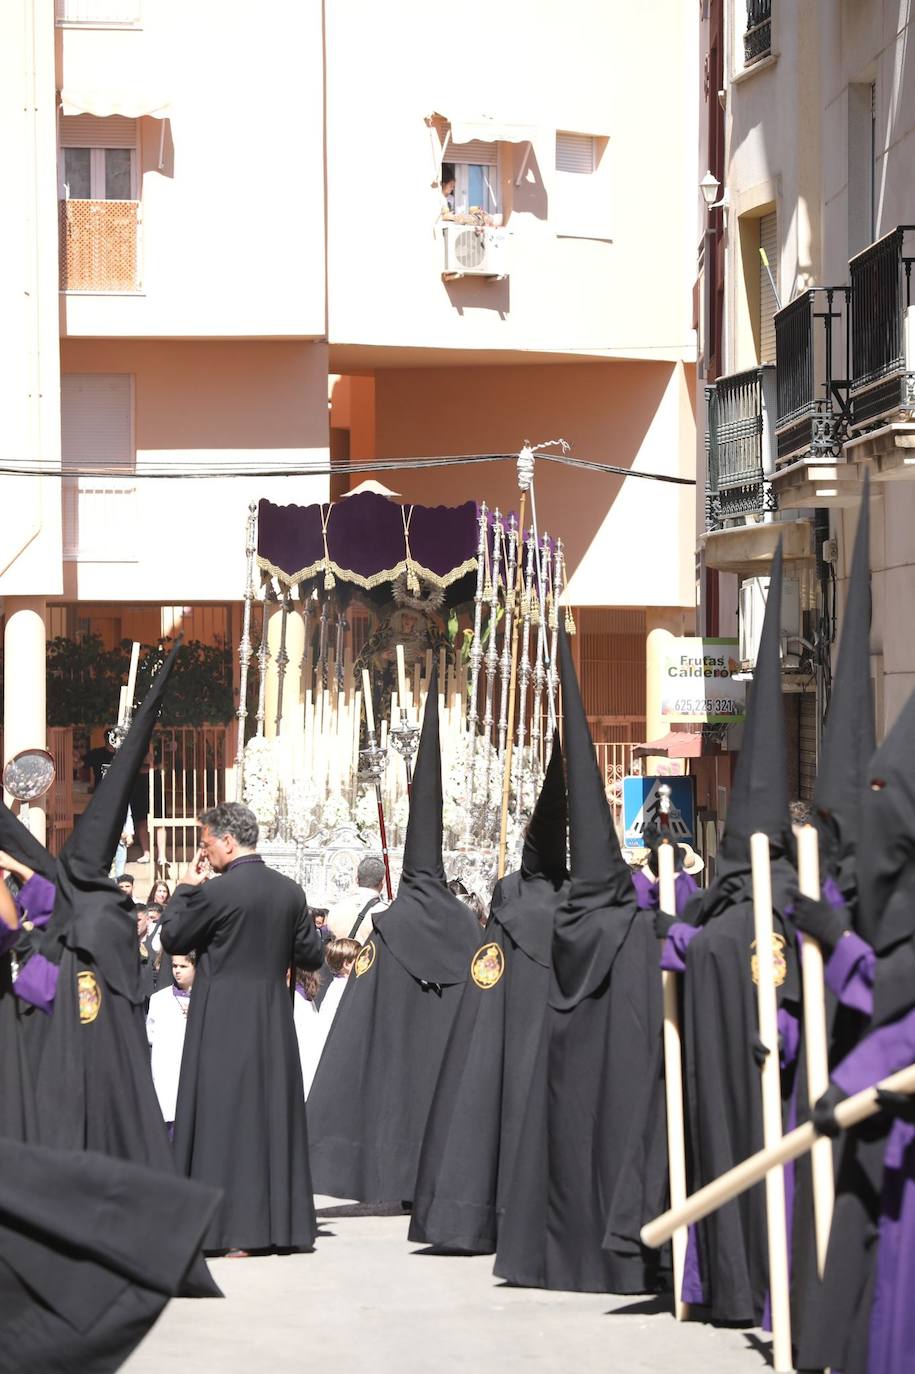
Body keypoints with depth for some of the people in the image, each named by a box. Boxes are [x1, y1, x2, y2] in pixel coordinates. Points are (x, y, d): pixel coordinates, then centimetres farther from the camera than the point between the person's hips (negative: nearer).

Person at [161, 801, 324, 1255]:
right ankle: (282, 1224, 16)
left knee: (226, 1119, 0)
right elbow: (311, 955, 8)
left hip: (223, 1024, -5)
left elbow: (172, 938, -4)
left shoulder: (216, 892, -15)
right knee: (274, 1114, 12)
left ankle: (233, 1229, -1)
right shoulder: (290, 892, 2)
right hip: (274, 1024, 5)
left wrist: (185, 886, 6)